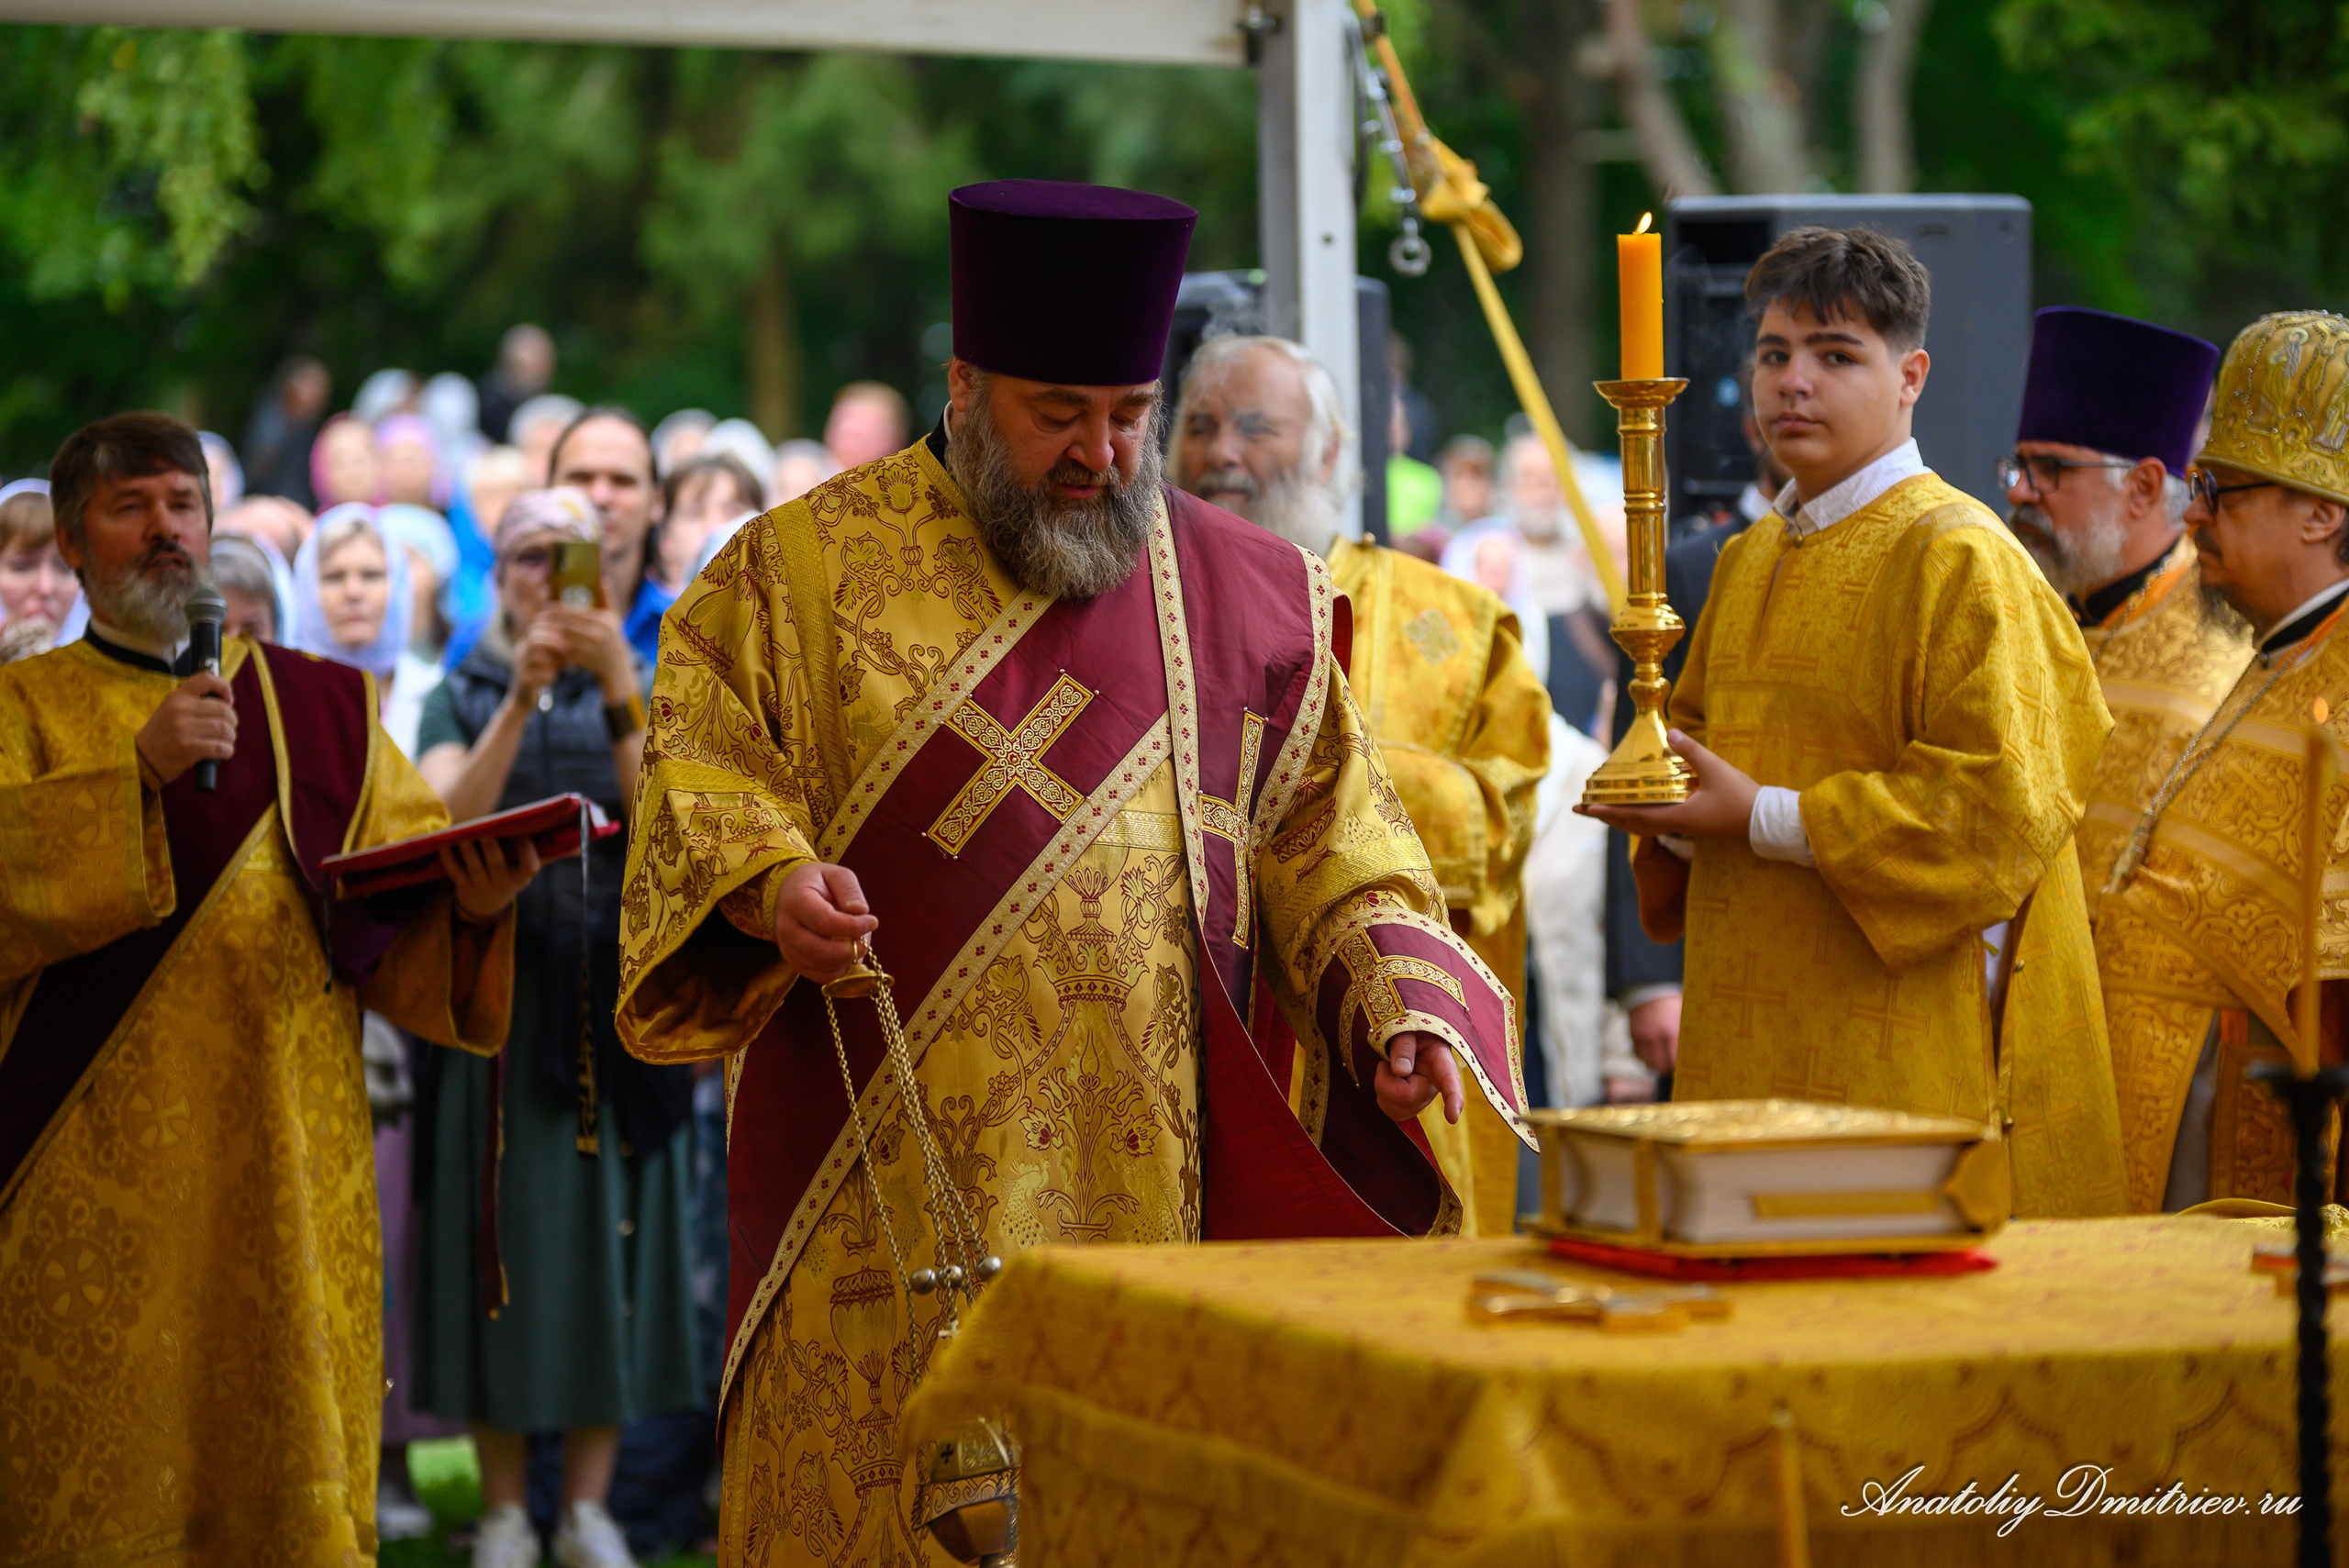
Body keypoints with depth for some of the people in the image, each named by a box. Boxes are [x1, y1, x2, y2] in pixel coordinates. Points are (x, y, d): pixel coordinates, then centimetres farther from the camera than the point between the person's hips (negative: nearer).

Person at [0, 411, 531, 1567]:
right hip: (95, 1173, -2)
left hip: (286, 1160, 2)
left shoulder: (320, 707, 15)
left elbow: (407, 899, 7)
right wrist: (134, 775, -18)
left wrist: (470, 900, -14)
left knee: (290, 1473, -1)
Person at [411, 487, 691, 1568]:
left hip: (615, 999, 1)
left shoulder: (633, 691, 12)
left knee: (608, 1238, 0)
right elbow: (449, 828, -10)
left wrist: (621, 692, -17)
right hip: (502, 997, -1)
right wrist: (519, 701, -18)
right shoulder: (462, 698, 8)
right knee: (506, 1232, -2)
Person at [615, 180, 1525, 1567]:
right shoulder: (811, 566, 5)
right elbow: (703, 775, 3)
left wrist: (1396, 996, -5)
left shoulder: (1249, 595, 11)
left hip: (1155, 1183, 2)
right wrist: (769, 884, -17)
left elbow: (1329, 844, 12)